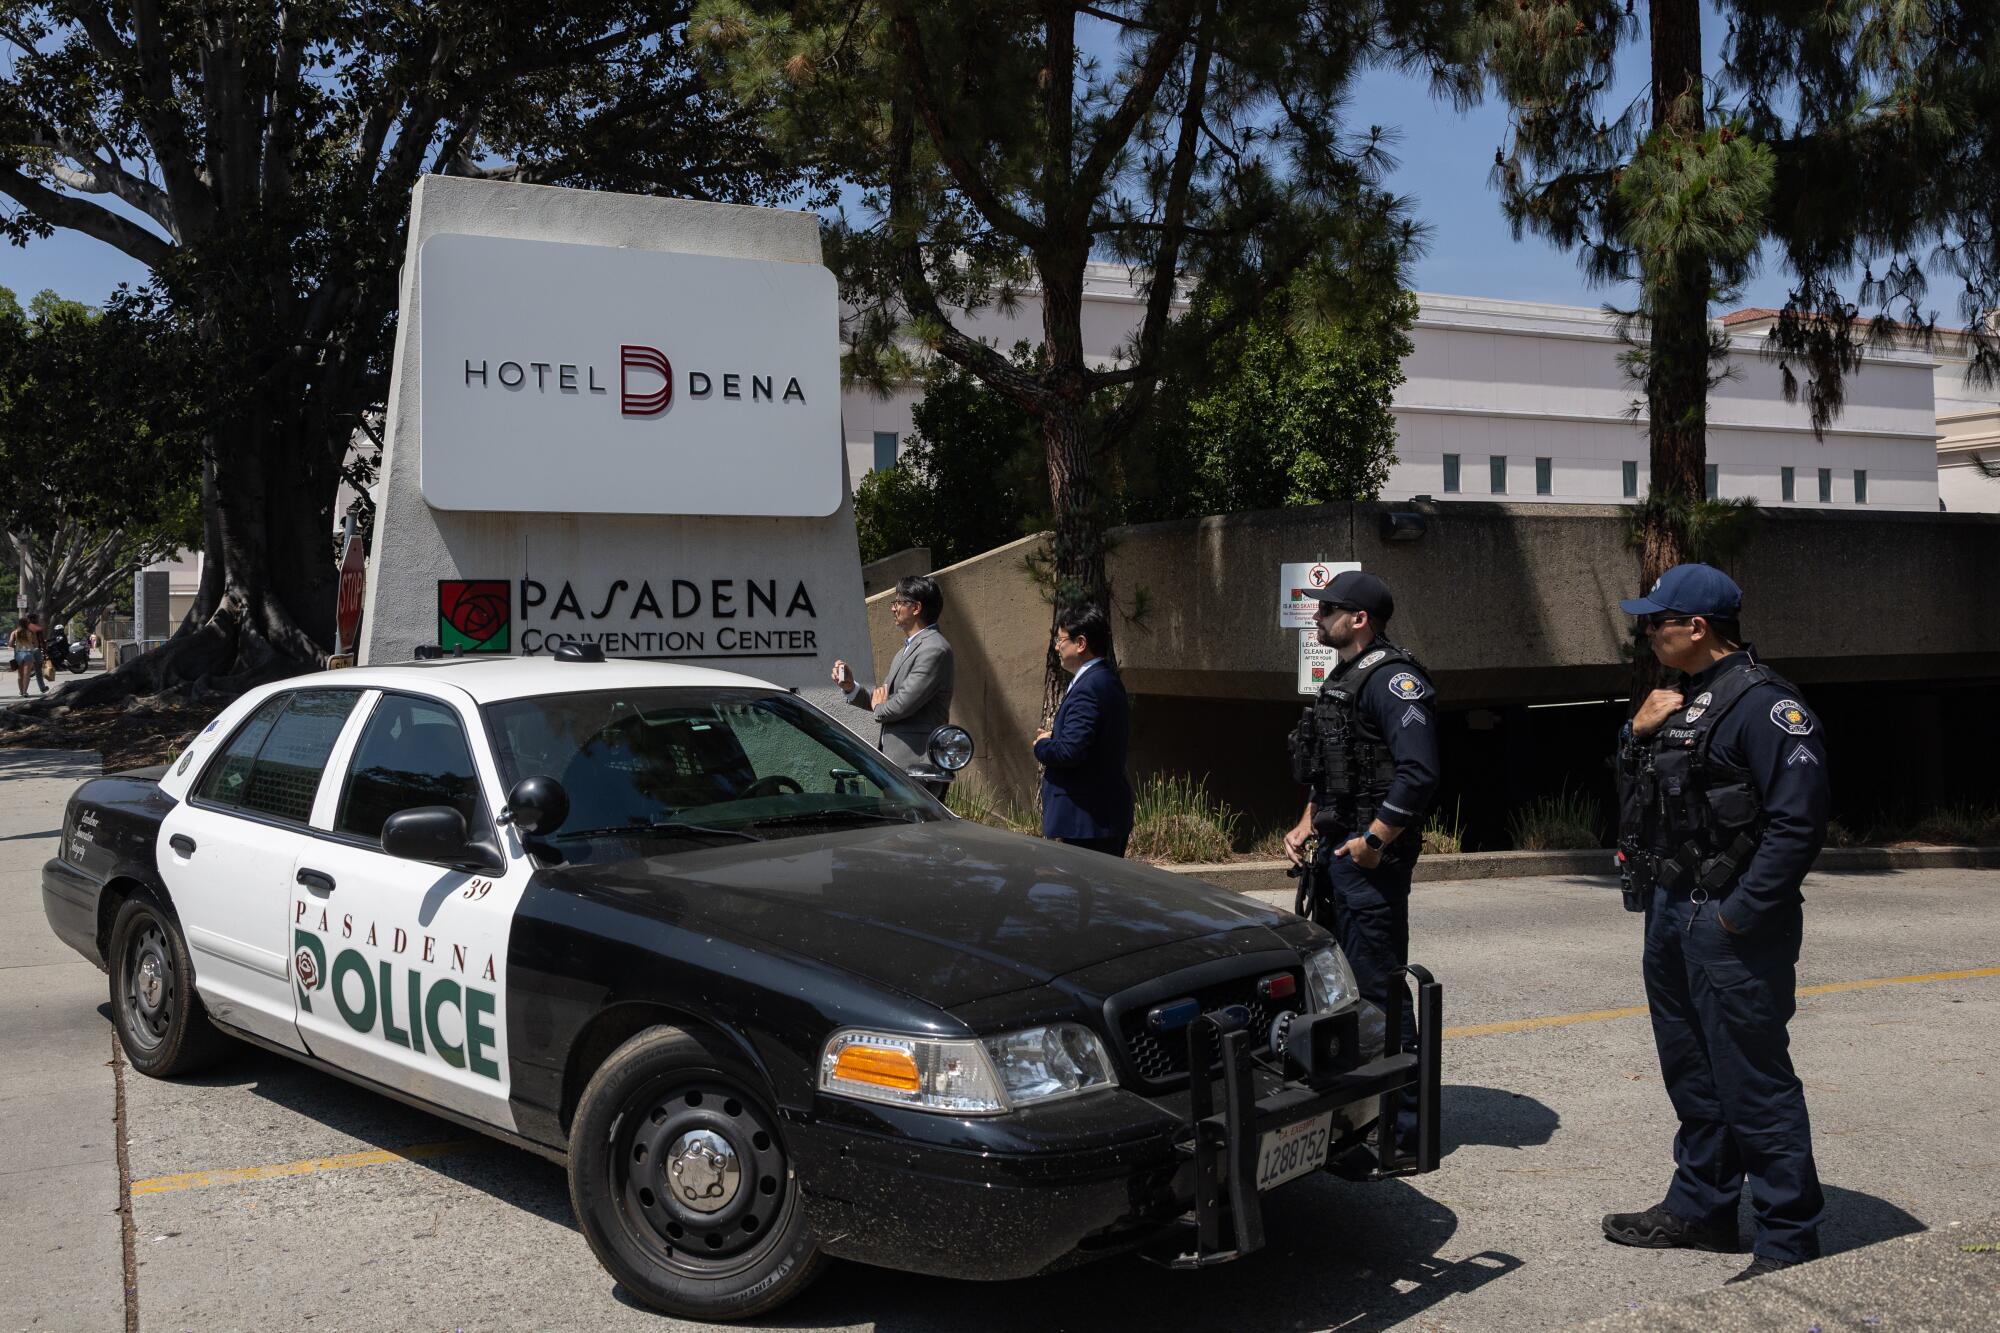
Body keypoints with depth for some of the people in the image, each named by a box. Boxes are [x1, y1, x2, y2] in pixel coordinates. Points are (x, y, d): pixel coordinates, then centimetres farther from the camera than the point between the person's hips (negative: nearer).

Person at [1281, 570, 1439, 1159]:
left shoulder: (1392, 679, -16)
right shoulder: (1343, 679, 17)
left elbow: (1418, 773, -26)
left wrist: (1373, 840, -22)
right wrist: (1306, 827, 14)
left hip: (1371, 856, -11)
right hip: (1336, 851, 11)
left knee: (1379, 986, -6)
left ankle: (1401, 1126, 3)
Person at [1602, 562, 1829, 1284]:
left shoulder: (1762, 703, -16)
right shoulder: (1678, 698, 13)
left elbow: (1799, 820, -22)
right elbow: (1634, 796, 18)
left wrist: (1739, 914, -20)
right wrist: (1637, 734, 0)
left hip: (1730, 926, -9)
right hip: (1669, 913, 10)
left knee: (1754, 1085, -3)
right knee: (1691, 1074, 19)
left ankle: (1790, 1242, 8)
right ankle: (1701, 1208, 33)